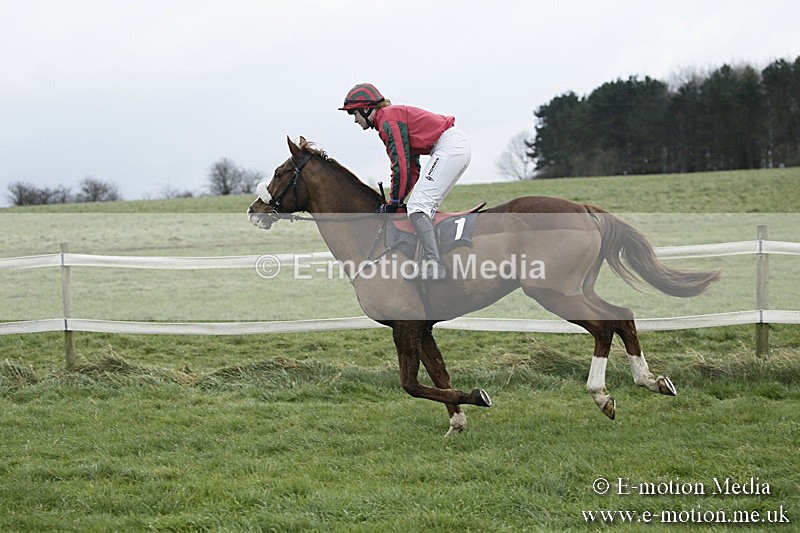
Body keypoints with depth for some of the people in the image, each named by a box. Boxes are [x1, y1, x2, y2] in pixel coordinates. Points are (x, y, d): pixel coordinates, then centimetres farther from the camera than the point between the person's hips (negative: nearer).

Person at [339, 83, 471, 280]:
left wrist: (394, 202, -5)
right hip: (460, 146, 11)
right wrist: (400, 200, 16)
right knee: (426, 207, 14)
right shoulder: (395, 116, 24)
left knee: (417, 206, -16)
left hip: (449, 147, -11)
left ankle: (434, 266, -26)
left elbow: (401, 165, -13)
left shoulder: (387, 119, -7)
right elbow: (413, 168, 22)